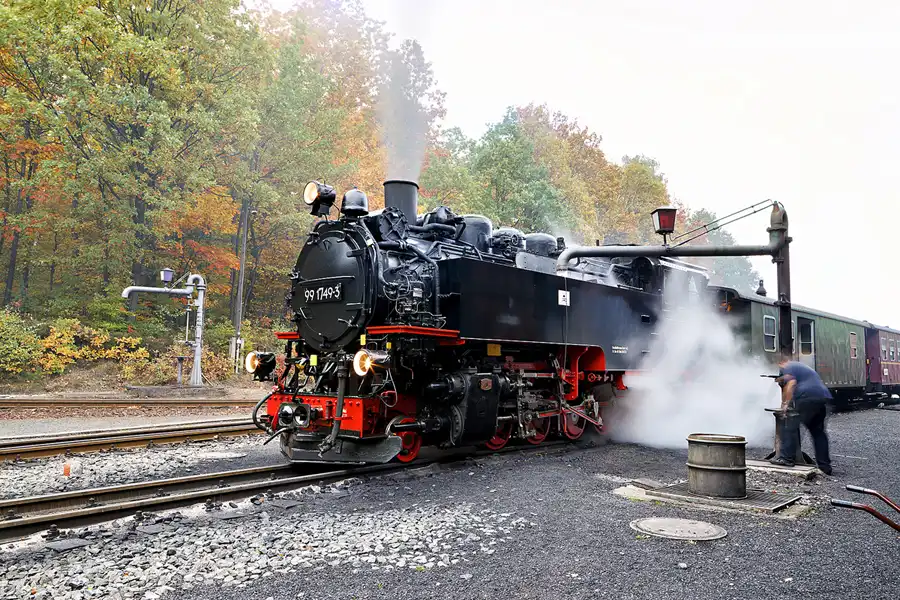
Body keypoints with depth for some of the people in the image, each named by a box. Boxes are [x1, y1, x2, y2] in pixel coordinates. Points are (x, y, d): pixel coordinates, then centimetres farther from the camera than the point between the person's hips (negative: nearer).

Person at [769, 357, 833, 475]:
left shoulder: (787, 368, 8)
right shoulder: (804, 367, 34)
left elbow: (791, 383, -9)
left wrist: (786, 403, -7)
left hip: (807, 398, -8)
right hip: (823, 397, 8)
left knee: (791, 425, -3)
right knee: (818, 431, 14)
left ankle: (786, 458, -8)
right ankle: (825, 466, 15)